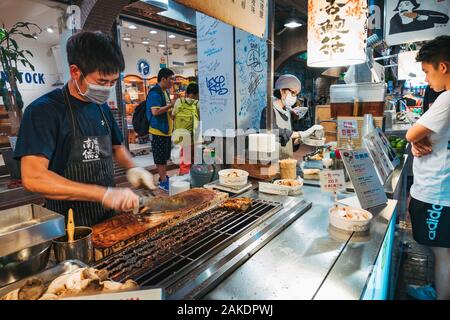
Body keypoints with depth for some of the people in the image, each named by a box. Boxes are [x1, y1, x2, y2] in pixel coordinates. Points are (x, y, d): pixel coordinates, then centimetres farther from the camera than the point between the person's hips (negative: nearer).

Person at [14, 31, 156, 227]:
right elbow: (33, 177, -26)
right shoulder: (44, 110, -16)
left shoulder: (102, 107, 3)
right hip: (69, 227, -6)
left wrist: (132, 168, -5)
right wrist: (104, 194, -31)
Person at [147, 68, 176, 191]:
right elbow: (155, 111, -26)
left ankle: (164, 177, 28)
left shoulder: (165, 91, 15)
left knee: (165, 157, 17)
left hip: (166, 129, 10)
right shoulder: (155, 92, -16)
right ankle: (163, 181, 7)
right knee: (160, 158, -1)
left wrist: (172, 113, 10)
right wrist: (171, 105, -20)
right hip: (158, 130, -10)